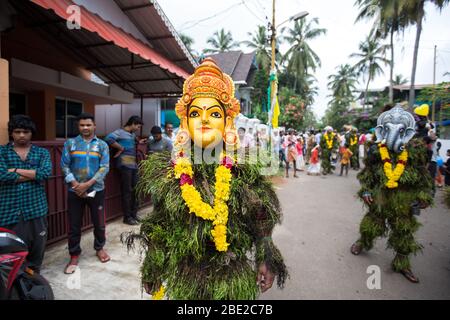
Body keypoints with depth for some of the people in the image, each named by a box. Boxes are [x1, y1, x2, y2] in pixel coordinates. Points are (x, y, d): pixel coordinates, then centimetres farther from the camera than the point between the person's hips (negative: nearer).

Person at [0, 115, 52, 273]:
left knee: (37, 246, 12)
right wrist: (34, 174, -9)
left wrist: (16, 170, -10)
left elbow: (46, 173, -11)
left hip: (36, 207, 2)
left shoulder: (42, 152, 7)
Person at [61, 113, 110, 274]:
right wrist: (75, 184, -13)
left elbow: (105, 168, -6)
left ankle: (99, 248, 33)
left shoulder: (102, 145, 1)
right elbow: (64, 166, -1)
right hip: (75, 191, 0)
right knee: (74, 225, 8)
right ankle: (74, 255, 25)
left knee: (99, 223, 10)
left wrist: (87, 184, -15)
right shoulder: (70, 143, 3)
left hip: (96, 190, 0)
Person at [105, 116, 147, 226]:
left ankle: (134, 214, 22)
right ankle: (127, 217, 5)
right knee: (127, 191, -4)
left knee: (134, 190, 11)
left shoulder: (132, 134, 20)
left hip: (133, 165, 9)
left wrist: (138, 141, 25)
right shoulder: (120, 132, -6)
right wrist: (121, 148, -17)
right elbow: (108, 139, -24)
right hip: (125, 165, -8)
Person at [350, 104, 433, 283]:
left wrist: (423, 197, -2)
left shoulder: (415, 151, -9)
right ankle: (362, 243, 47)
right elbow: (366, 174, 1)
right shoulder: (375, 151, -11)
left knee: (404, 234, 14)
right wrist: (365, 191, -7)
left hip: (404, 203, 1)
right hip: (379, 199, 0)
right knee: (370, 226, 16)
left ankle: (402, 264, 34)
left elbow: (423, 177, 2)